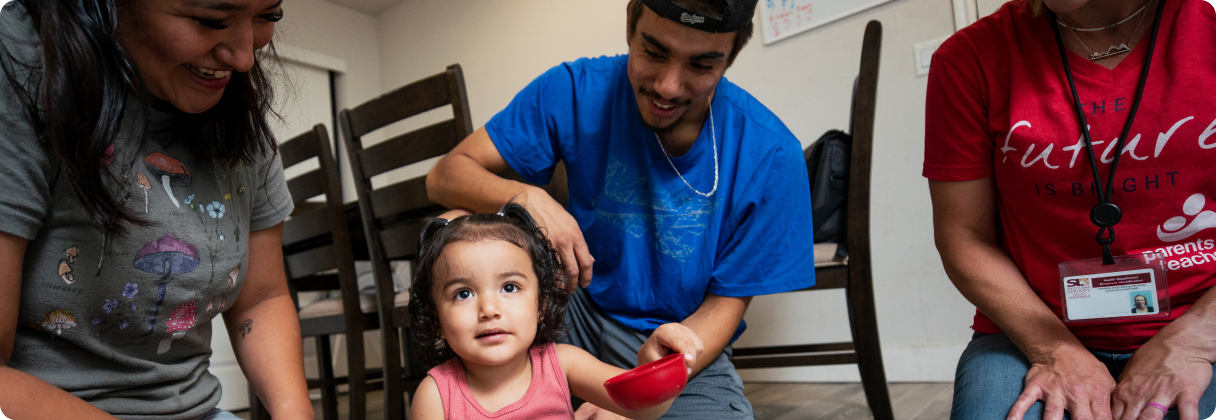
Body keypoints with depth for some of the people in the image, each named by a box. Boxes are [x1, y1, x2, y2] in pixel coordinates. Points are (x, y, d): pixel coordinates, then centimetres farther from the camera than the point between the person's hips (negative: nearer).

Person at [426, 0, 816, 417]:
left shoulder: (771, 155, -17)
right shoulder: (577, 90, -14)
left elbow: (725, 303, -11)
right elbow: (445, 175, -10)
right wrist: (526, 197, -34)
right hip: (581, 309, 2)